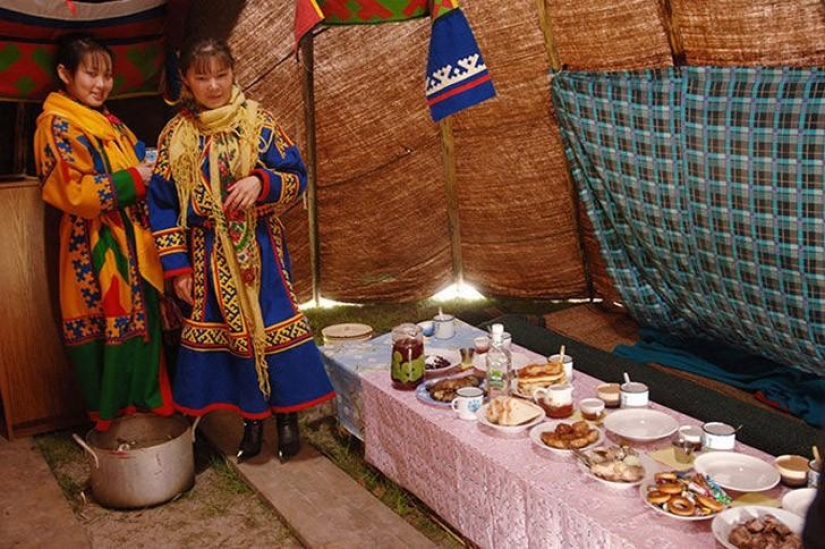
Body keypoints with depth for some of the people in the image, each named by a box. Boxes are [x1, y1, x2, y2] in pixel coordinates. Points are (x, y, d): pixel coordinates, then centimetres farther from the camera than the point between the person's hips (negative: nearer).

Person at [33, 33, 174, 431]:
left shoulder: (111, 124, 18)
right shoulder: (55, 125, -6)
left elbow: (136, 167, 27)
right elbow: (72, 192, -16)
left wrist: (151, 173, 5)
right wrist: (132, 180, -13)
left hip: (133, 244, 8)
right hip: (94, 250, -7)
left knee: (143, 323, 11)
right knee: (106, 333, 0)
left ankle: (147, 406, 24)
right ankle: (110, 419, 14)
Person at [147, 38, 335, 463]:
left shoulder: (258, 123, -4)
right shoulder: (175, 135, 0)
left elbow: (297, 178, -3)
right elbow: (163, 205, 2)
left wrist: (262, 182, -24)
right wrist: (177, 268, -2)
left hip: (260, 249, -1)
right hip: (208, 255, 2)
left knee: (273, 326, -1)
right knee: (232, 333, 8)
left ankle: (286, 415, 17)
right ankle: (252, 421, 24)